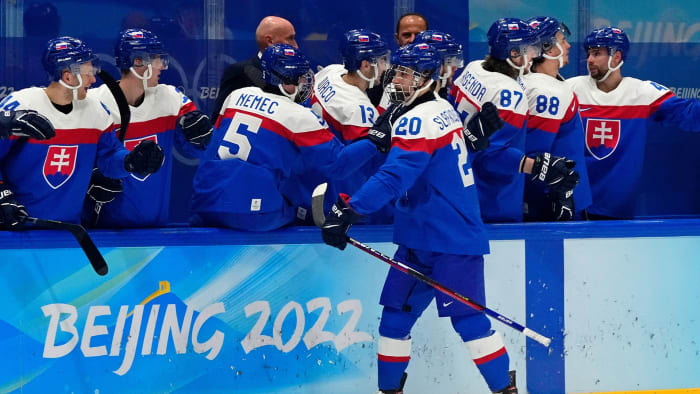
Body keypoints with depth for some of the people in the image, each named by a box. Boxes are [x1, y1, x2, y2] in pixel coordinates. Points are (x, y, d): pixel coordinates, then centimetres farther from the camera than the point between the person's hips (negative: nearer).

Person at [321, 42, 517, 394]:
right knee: (396, 315, 10)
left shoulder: (418, 121, -17)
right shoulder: (444, 111, 13)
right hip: (425, 237, 10)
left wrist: (348, 211, -33)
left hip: (450, 240, -10)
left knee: (467, 318, -8)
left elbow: (393, 177, -28)